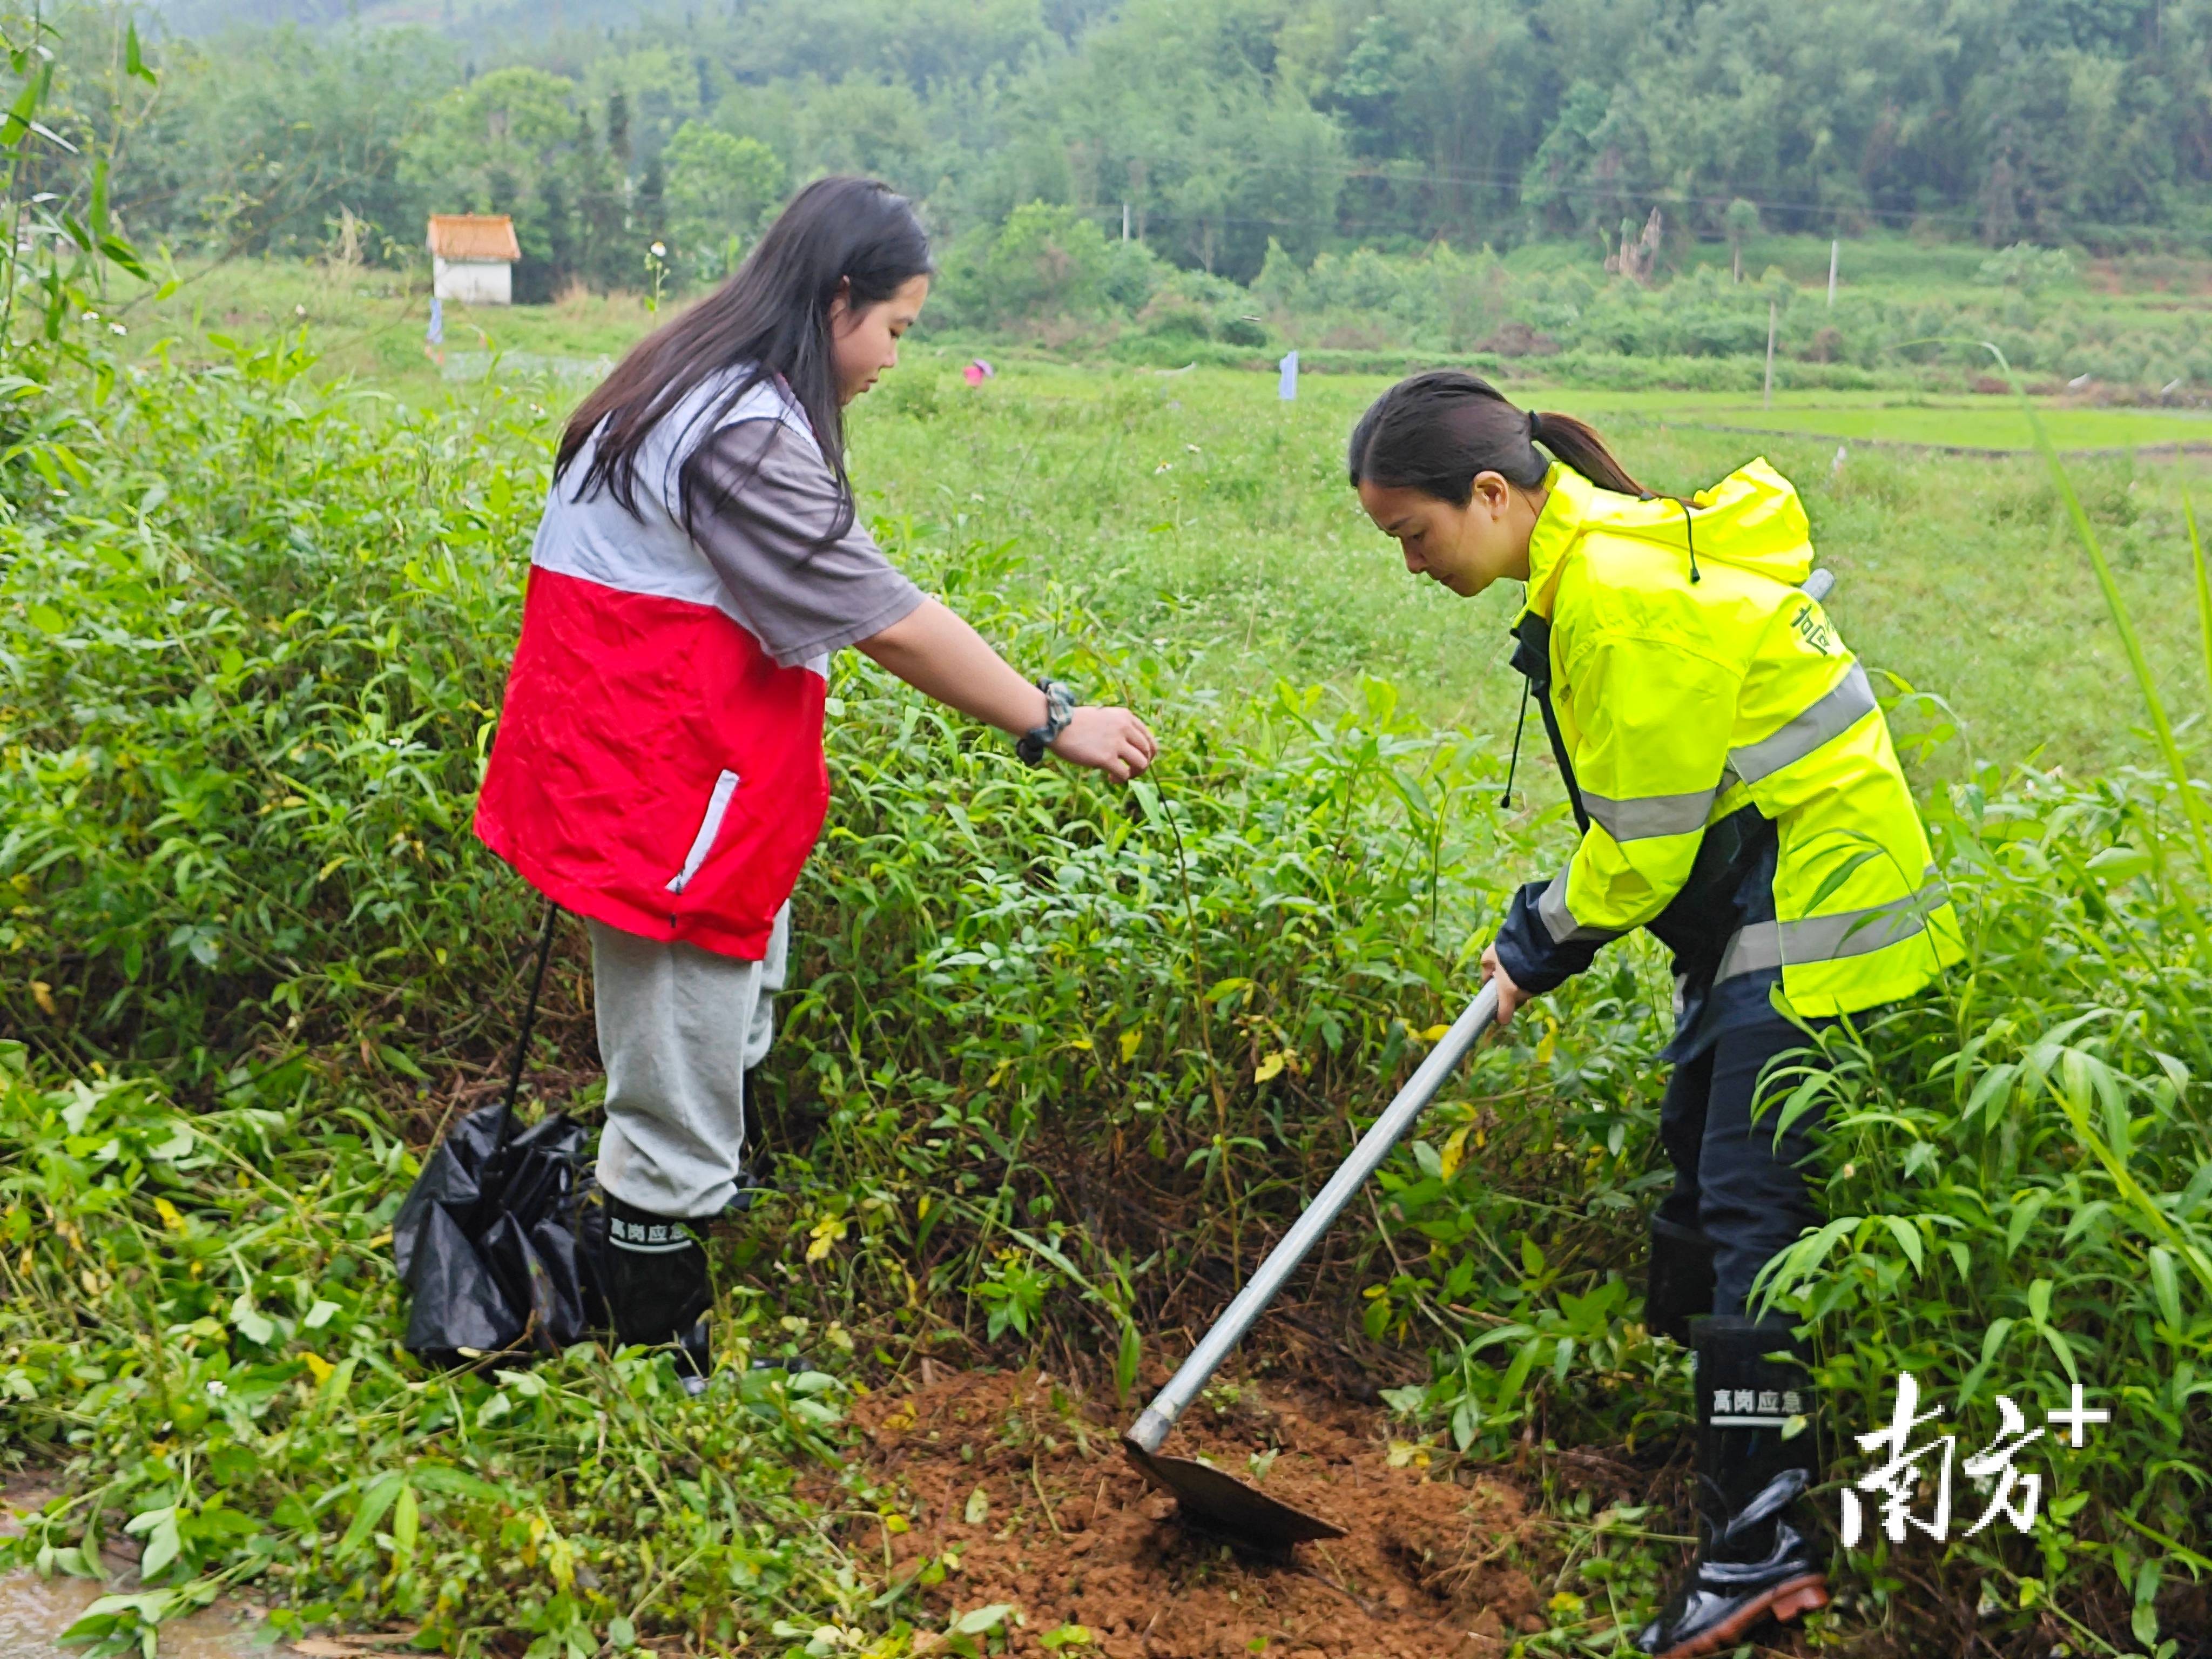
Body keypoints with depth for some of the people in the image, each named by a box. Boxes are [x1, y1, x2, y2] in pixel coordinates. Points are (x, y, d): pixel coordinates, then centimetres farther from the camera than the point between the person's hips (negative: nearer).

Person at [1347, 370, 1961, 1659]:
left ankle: (1766, 1539, -6)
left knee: (1751, 1202, -10)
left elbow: (1648, 837, -20)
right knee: (1699, 1157, 17)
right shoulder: (1602, 549, 9)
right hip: (1751, 899, 11)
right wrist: (1548, 932, 9)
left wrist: (1545, 941, -5)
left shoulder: (1622, 594, -24)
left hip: (1811, 918, -11)